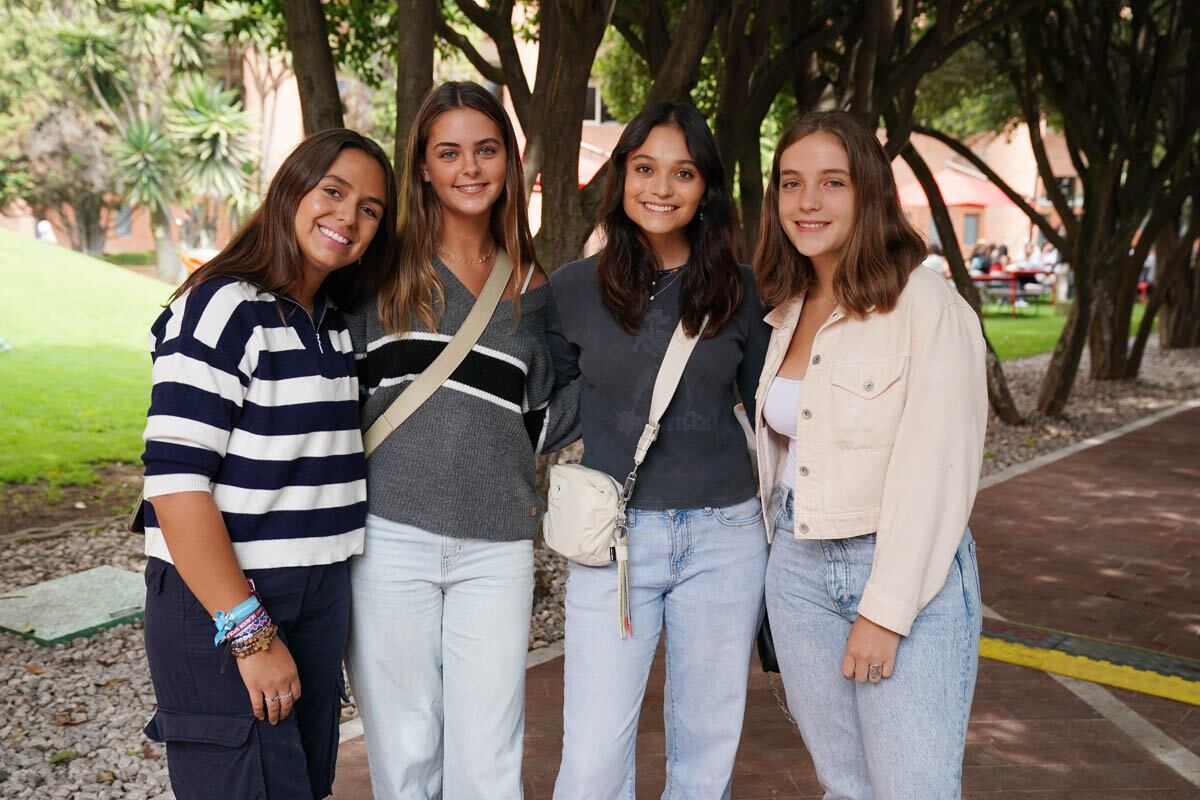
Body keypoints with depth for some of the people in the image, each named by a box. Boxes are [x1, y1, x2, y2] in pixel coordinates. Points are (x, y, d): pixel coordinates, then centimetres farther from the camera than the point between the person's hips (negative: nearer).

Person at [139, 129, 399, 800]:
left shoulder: (337, 323, 11)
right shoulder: (224, 309, -14)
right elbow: (174, 480, -20)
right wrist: (250, 633, -20)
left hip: (321, 604, 8)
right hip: (218, 611, -7)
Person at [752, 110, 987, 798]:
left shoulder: (930, 307, -12)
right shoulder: (786, 310, 9)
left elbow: (935, 474, -16)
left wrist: (887, 612, -16)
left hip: (910, 574, -5)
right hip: (798, 567, 6)